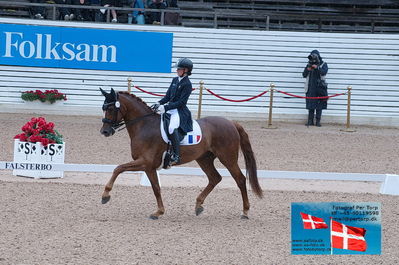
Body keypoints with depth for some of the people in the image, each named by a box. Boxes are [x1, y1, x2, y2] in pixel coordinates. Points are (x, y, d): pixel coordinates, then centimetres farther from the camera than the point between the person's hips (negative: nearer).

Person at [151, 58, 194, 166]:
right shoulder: (175, 80, 14)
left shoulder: (187, 84, -11)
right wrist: (159, 104, -2)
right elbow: (168, 96, 17)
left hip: (180, 111, -9)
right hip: (170, 108, 9)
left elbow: (181, 102, -16)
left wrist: (165, 107, -21)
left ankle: (176, 155, -32)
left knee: (172, 127, -34)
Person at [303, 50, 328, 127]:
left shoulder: (323, 64, 4)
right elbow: (304, 75, 8)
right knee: (311, 106, 2)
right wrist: (308, 69, -11)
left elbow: (324, 72, -14)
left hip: (320, 88, -2)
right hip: (310, 88, 2)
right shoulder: (309, 64, 12)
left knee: (319, 106, -3)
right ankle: (310, 121, 6)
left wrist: (317, 67, -26)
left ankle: (318, 121, 1)